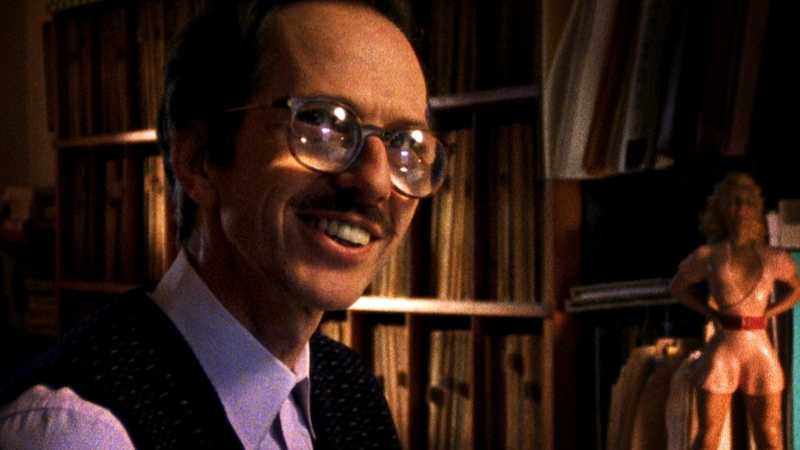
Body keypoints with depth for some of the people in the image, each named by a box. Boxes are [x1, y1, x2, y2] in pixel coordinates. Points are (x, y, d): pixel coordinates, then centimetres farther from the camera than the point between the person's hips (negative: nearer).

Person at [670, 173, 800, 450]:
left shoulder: (775, 259, 5)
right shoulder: (707, 256, 1)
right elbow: (679, 286, 17)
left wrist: (766, 314, 4)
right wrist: (711, 314, 1)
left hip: (760, 352, 2)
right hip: (722, 352, -2)